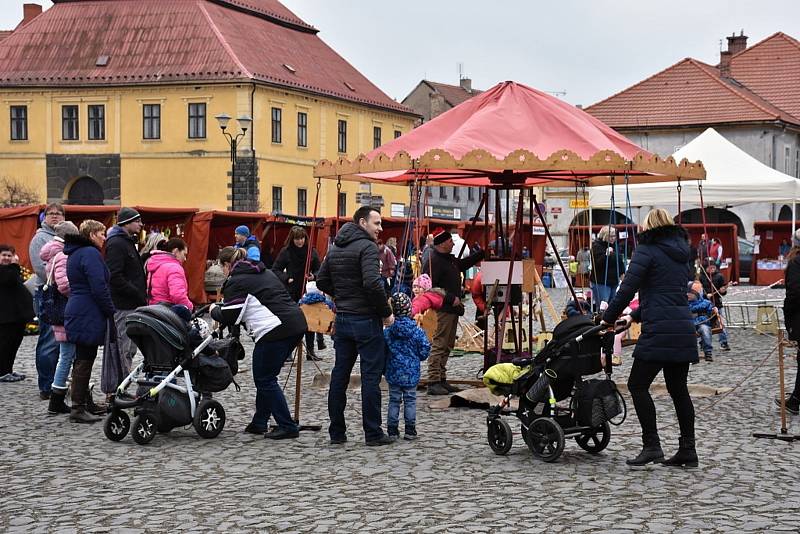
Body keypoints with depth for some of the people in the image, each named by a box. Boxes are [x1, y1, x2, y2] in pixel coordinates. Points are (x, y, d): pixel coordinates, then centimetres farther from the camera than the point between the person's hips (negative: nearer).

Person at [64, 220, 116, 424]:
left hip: (77, 313, 10)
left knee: (83, 359, 14)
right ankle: (78, 409, -5)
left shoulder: (74, 254, 19)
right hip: (88, 315, -10)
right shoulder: (90, 254, -14)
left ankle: (84, 402, 21)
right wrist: (112, 313, -13)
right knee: (84, 361, -7)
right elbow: (99, 288, -20)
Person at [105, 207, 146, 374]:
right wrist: (139, 295, -19)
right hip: (122, 306, -10)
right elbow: (115, 277, -22)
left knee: (130, 349, 14)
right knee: (123, 349, -8)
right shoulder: (116, 244, -13)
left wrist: (141, 295, 11)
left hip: (131, 305, 10)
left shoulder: (128, 242, 19)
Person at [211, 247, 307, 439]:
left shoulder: (235, 282, -3)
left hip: (276, 329, -9)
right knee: (265, 377, 19)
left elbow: (229, 317, -3)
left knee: (265, 380, 2)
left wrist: (214, 311, 20)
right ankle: (260, 422, 26)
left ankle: (287, 427, 1)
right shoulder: (265, 272, 23)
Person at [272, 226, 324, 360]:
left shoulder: (311, 252, 3)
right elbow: (275, 270, -1)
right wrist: (286, 278, -16)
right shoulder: (285, 252, -3)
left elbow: (318, 270, 10)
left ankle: (310, 351, 14)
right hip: (291, 293, -2)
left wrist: (314, 276, -12)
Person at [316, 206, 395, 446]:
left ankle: (336, 432, 15)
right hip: (366, 319, -8)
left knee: (339, 375, 11)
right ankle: (373, 433, 2)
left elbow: (322, 281, 16)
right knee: (371, 377, -1)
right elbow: (372, 282, -25)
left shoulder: (335, 248, 13)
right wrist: (386, 312, -15)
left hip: (342, 319, 8)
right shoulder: (367, 247, -13)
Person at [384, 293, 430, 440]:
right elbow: (425, 349, -5)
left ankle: (392, 430, 10)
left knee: (394, 400, 9)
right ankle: (410, 430, 8)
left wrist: (385, 368, 13)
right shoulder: (417, 331, -8)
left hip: (393, 374, 1)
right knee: (410, 401, 8)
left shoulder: (387, 332, -6)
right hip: (411, 374, 0)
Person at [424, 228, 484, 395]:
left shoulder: (449, 259, 16)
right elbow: (431, 287, -21)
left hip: (453, 309, 10)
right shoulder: (434, 261, -15)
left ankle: (441, 380, 18)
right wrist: (451, 298, -19)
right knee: (439, 345, -10)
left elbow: (464, 263, 35)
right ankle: (433, 383, -10)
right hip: (442, 310, -10)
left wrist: (483, 253, 32)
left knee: (447, 346, 13)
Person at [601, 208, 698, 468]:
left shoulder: (646, 250, -3)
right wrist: (634, 316, 27)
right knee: (678, 388, 12)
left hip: (659, 330, -8)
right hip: (684, 329, 8)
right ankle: (688, 450, 13)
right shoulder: (681, 254, 20)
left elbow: (627, 289, -11)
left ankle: (652, 446, -6)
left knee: (638, 385, -1)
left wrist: (609, 318, 0)